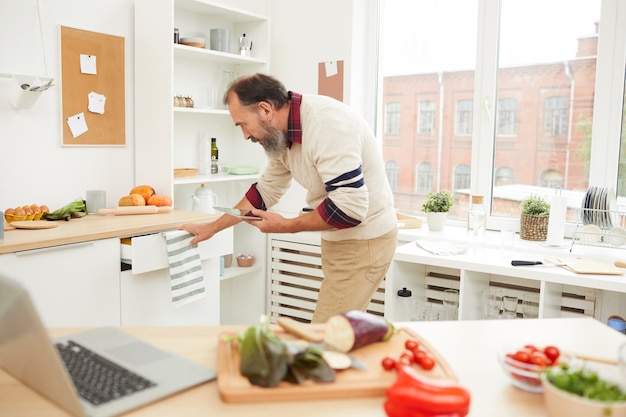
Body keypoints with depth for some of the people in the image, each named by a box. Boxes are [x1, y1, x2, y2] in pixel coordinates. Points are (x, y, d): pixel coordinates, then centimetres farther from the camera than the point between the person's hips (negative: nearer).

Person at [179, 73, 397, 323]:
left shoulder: (327, 124, -25)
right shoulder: (281, 134, 4)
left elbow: (350, 208, -29)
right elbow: (266, 191, 17)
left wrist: (286, 226, -17)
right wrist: (211, 228, 19)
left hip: (364, 243, -8)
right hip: (340, 241, 9)